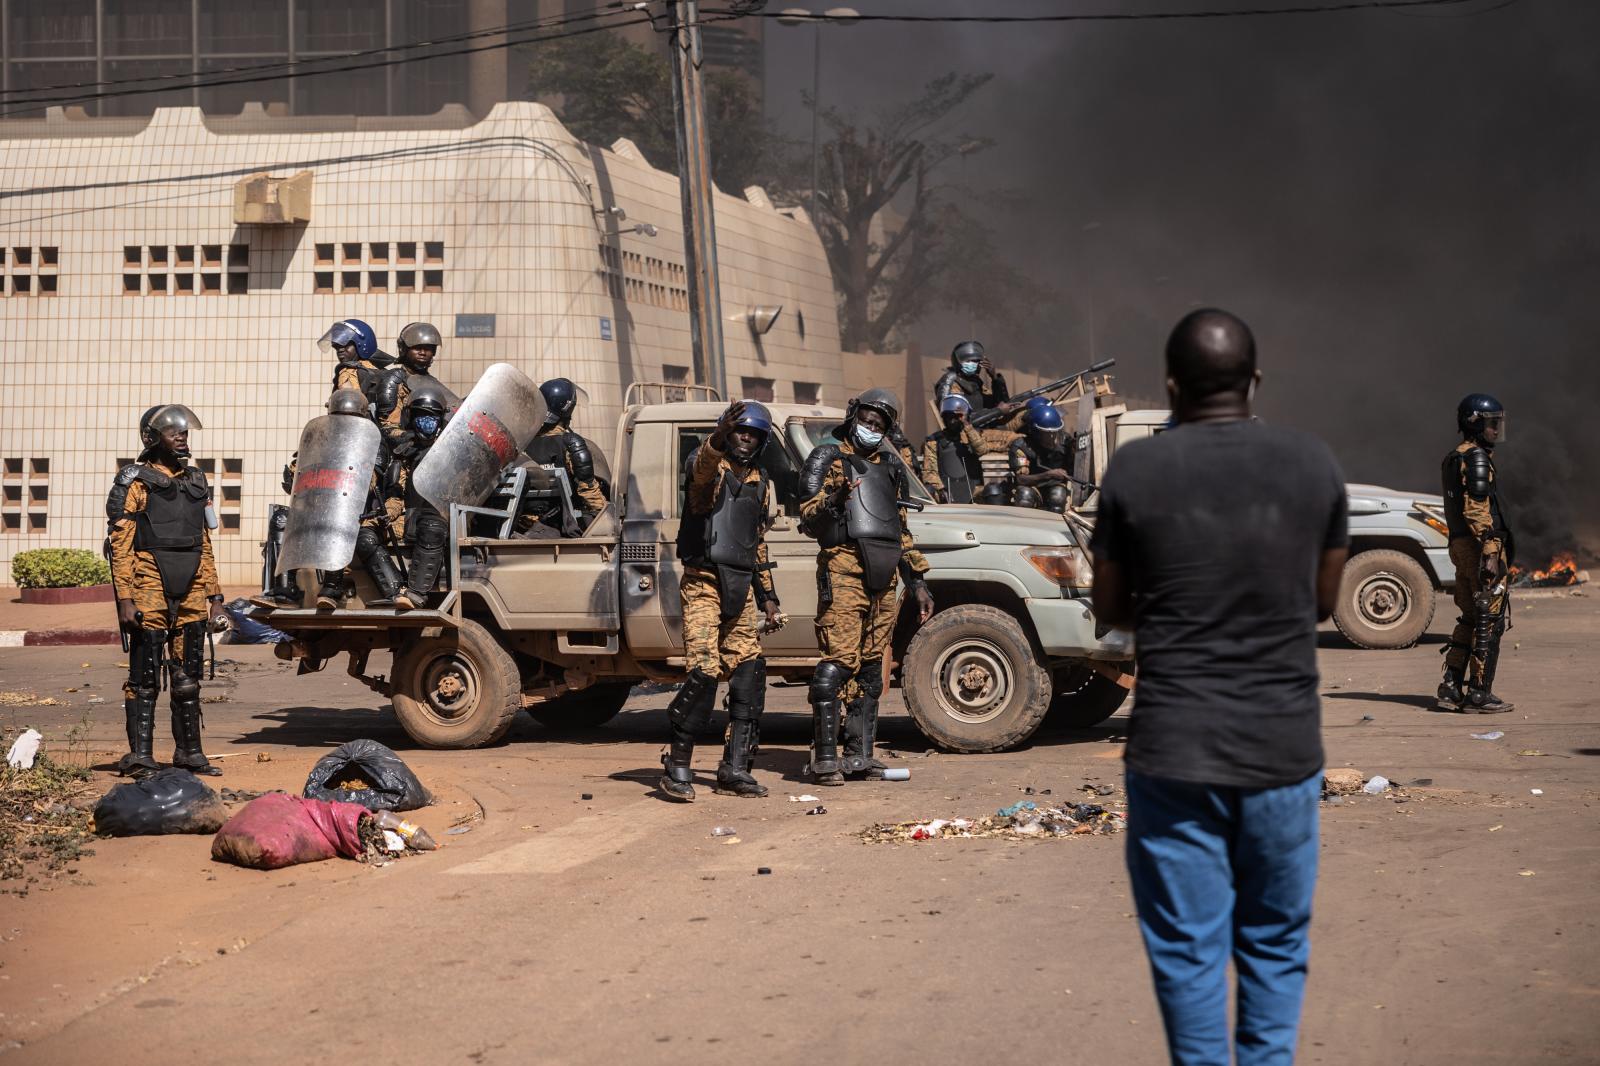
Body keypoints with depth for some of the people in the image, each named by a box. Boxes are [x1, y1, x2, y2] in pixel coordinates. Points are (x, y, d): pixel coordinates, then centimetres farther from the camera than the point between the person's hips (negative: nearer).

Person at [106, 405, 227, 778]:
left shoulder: (196, 482, 16)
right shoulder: (136, 483, -2)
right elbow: (120, 547, -7)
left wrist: (214, 593, 15)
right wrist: (125, 599, -15)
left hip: (191, 593, 6)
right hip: (151, 591, -6)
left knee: (188, 676, 10)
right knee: (145, 677, -3)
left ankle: (189, 751, 17)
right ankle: (140, 756, -1)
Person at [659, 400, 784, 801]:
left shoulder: (760, 483, 18)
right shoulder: (709, 464, -2)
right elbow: (703, 467, -30)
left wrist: (768, 597, 21)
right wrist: (719, 436, -51)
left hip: (740, 590, 7)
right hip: (704, 583, -7)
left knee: (749, 675, 1)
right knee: (704, 671, -16)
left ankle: (735, 768, 7)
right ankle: (677, 765, -7)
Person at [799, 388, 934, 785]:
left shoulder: (888, 469, 25)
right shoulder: (828, 458, 6)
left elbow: (902, 532, 29)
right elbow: (808, 515, -5)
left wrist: (917, 581, 23)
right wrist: (833, 499, -26)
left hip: (883, 578, 7)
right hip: (844, 569, -7)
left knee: (871, 667, 7)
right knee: (839, 661, -15)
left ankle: (859, 753, 12)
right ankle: (825, 757, -17)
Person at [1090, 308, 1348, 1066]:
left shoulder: (1135, 470, -6)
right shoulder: (1315, 465, -1)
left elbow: (1110, 609, 5)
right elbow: (1322, 602, 11)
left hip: (1174, 751, -2)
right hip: (1285, 748, 2)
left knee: (1188, 948, 7)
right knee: (1275, 940, 15)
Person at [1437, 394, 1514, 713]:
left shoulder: (1455, 458, 19)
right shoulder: (1476, 457, -12)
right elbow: (1477, 509, -20)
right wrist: (1489, 553, -23)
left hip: (1460, 544, 10)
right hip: (1482, 544, -10)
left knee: (1469, 619, 14)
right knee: (1489, 621, -5)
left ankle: (1451, 687, 12)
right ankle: (1479, 694, -4)